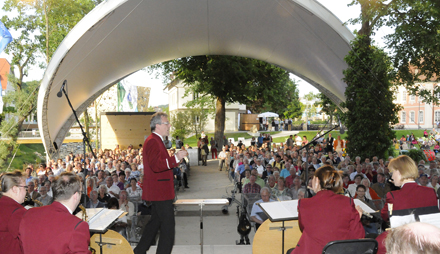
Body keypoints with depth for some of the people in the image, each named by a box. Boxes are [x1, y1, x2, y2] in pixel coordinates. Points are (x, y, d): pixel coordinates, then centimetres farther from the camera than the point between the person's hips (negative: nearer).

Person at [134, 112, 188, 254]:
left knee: (155, 222, 21)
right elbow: (156, 165, -30)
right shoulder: (153, 141, -18)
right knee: (168, 226, -4)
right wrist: (175, 158, -38)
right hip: (160, 192, -11)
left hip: (157, 192, 11)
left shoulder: (155, 141, 18)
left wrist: (175, 159, 27)